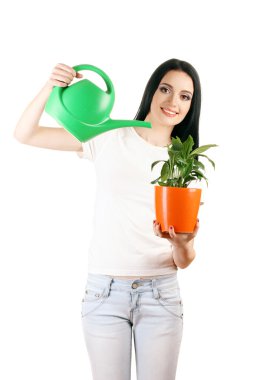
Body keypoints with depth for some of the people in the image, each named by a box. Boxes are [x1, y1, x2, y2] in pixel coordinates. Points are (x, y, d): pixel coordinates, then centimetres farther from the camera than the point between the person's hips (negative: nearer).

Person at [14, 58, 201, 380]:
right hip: (105, 291, -1)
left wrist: (182, 244, -23)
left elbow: (184, 261, 1)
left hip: (161, 294, 2)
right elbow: (25, 134, -1)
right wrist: (50, 87, -18)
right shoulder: (109, 139, 0)